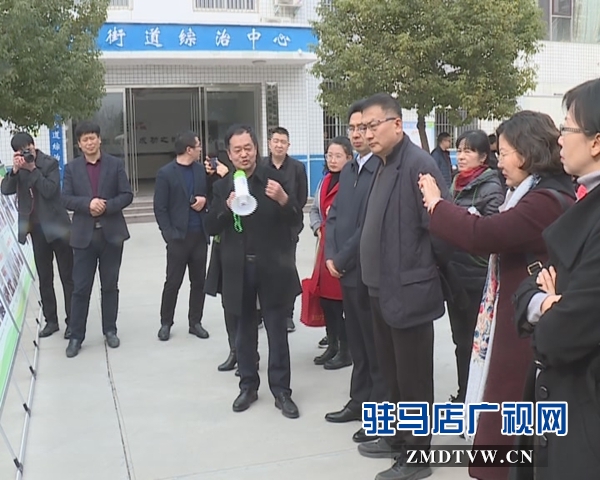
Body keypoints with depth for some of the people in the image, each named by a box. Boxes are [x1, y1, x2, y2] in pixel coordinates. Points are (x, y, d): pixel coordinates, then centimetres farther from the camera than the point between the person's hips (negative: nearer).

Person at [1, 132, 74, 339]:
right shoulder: (18, 167, 6)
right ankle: (51, 320, 20)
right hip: (36, 228, 5)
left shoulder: (50, 163, -6)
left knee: (67, 277, 0)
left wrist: (32, 169, -19)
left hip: (56, 226, -5)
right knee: (44, 279, 11)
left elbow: (49, 190, -18)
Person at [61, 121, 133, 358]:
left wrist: (107, 206, -16)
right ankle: (76, 336, 10)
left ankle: (110, 330, 22)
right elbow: (66, 199, -2)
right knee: (80, 288, 2)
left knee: (110, 286, 10)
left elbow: (127, 195, -1)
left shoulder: (116, 164, 4)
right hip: (84, 234, 0)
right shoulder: (71, 168, 5)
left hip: (111, 233, 0)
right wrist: (88, 203, -19)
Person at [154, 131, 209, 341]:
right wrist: (169, 234, -13)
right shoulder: (165, 173, -6)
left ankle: (195, 322, 20)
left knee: (199, 282, 9)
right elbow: (159, 209, -7)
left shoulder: (201, 170, 6)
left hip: (200, 235, 4)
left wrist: (204, 200, -5)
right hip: (178, 236, -4)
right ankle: (166, 323, 17)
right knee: (173, 282, 3)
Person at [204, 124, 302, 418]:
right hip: (238, 269, 3)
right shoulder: (222, 186, 4)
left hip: (272, 267, -2)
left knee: (277, 331, 5)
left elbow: (296, 221, -6)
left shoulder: (274, 179, -4)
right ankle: (248, 386, 27)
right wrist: (227, 207, -19)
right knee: (245, 330, 13)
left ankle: (281, 391, 14)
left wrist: (283, 199, -25)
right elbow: (210, 228, -1)